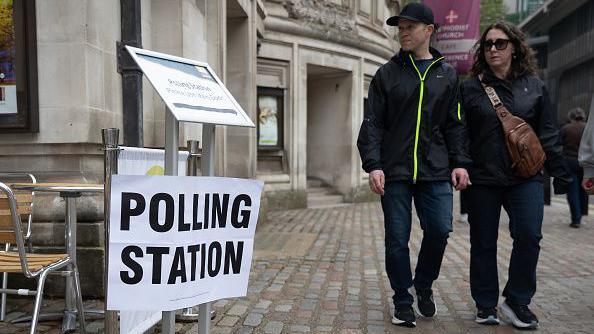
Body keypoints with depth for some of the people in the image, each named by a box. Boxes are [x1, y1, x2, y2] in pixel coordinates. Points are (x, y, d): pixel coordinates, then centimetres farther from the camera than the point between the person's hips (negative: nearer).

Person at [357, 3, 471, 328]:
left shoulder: (447, 74, 11)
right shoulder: (387, 73, 5)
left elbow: (455, 123, 12)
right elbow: (372, 123, 0)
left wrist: (460, 162, 2)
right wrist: (373, 165, -11)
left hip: (435, 171, 2)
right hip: (394, 171, -1)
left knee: (439, 230, -4)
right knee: (397, 240, 3)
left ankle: (424, 284, 26)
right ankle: (402, 302, 20)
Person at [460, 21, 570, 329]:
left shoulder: (534, 86, 9)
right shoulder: (470, 88, 2)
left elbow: (548, 134, 10)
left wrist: (559, 172, 7)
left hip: (525, 177, 1)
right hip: (482, 179, -1)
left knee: (528, 236, -9)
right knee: (483, 245, 5)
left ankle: (517, 300, 14)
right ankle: (486, 306, 21)